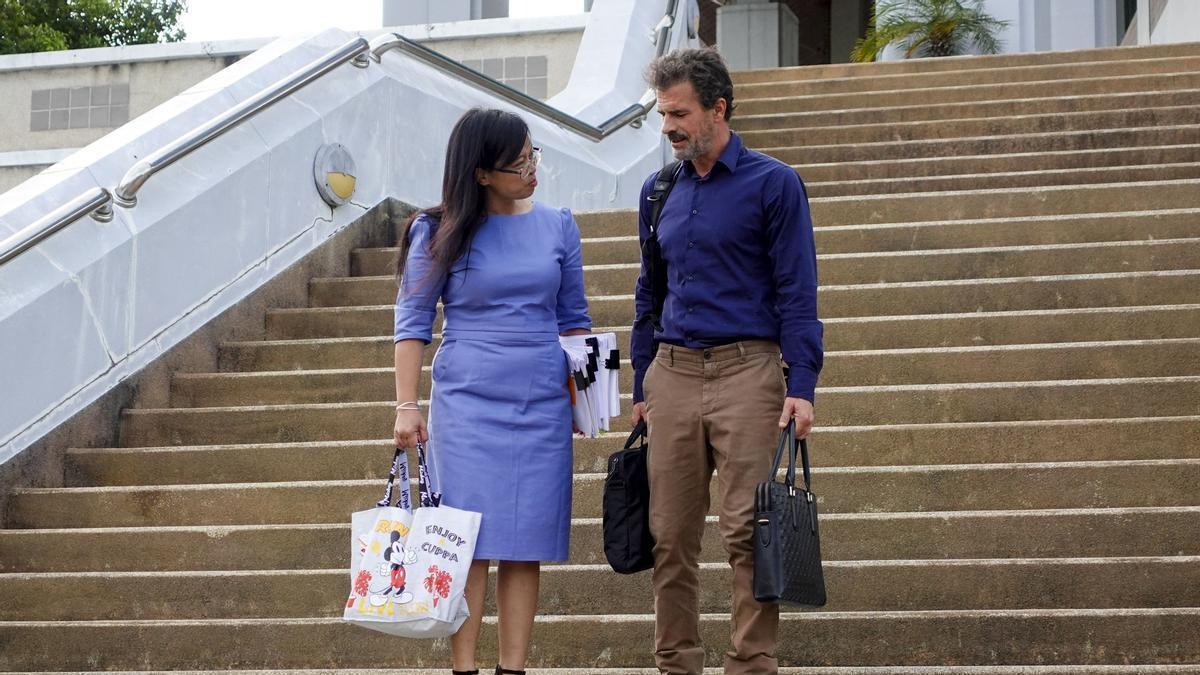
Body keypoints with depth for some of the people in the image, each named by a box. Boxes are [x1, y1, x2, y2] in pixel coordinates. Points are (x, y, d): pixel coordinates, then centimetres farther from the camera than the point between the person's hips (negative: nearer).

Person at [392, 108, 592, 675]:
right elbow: (413, 319, 1)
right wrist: (406, 405, -4)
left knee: (527, 543, 1)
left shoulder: (558, 227, 8)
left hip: (542, 401, 3)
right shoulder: (442, 232, -1)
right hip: (467, 400, -3)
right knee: (471, 541, -5)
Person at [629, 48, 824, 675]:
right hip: (671, 375, 5)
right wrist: (642, 387, 17)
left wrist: (801, 386, -12)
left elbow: (796, 292, -4)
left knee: (748, 531, -6)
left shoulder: (772, 183, -1)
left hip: (746, 372, -5)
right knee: (670, 536, 4)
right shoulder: (658, 191, 14)